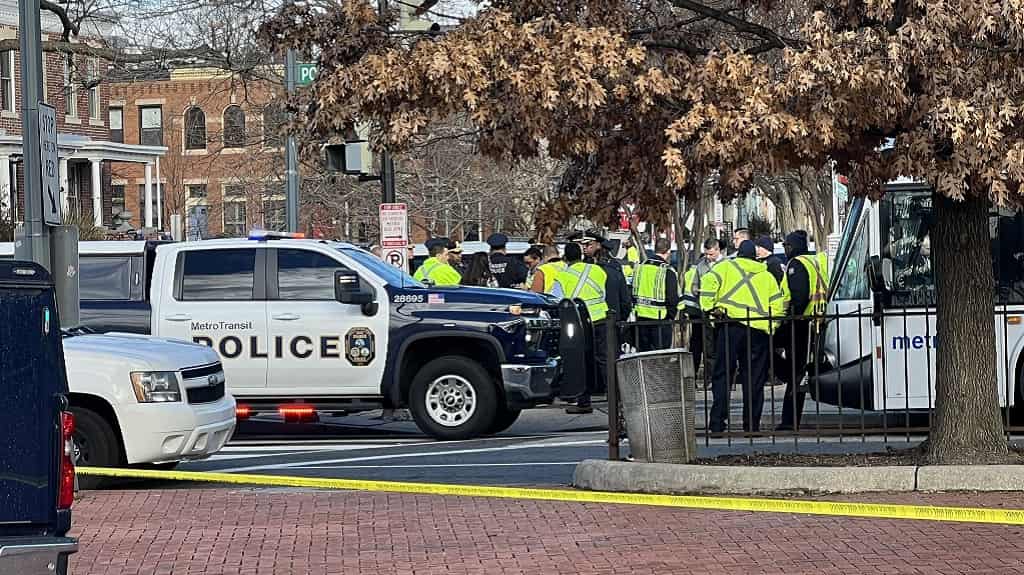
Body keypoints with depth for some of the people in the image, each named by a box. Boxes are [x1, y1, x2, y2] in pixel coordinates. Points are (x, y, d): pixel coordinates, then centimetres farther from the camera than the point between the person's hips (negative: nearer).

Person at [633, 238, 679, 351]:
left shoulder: (640, 268, 5)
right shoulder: (668, 271, -13)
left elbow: (634, 293, 13)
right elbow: (673, 299, -12)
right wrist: (671, 316, 1)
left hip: (641, 315, 5)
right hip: (659, 318, -5)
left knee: (643, 351, 14)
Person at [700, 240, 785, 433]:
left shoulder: (725, 267, 11)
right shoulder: (767, 276, 19)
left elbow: (708, 283, -7)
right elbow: (777, 305, 12)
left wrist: (709, 308, -5)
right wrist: (771, 327, 16)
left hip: (730, 326, -2)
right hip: (759, 330, 2)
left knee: (722, 376, 1)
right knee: (754, 380, 6)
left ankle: (717, 423, -6)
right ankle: (751, 425, 5)